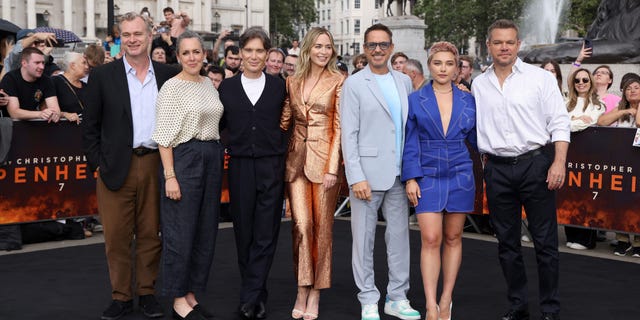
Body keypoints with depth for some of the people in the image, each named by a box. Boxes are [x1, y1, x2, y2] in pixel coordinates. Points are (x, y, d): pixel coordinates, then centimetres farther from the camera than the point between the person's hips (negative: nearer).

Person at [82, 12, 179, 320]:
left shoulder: (168, 75, 7)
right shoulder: (102, 75, 2)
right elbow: (90, 125, 3)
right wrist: (97, 164, -3)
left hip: (156, 164, 1)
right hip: (116, 167, -1)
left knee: (150, 234, 9)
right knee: (117, 236, 4)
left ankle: (146, 292, 23)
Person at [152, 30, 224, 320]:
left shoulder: (209, 84, 11)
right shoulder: (171, 87, -8)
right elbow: (164, 136, -11)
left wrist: (217, 159, 13)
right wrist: (169, 175, -17)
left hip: (212, 159, 7)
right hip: (184, 159, -7)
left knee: (206, 231, 10)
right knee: (181, 231, -1)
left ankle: (191, 294, 22)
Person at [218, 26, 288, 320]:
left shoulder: (279, 87, 4)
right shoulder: (227, 87, 6)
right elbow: (220, 124, 11)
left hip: (272, 166, -1)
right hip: (240, 166, 1)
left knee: (266, 234, -3)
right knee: (243, 233, 6)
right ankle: (258, 296, 19)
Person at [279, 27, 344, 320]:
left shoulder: (338, 81, -1)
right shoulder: (293, 81, 11)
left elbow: (339, 126, -5)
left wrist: (332, 168, -11)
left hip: (323, 157, -3)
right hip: (296, 158, 3)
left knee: (322, 226, 2)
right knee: (301, 225, -3)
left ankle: (315, 294, 12)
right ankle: (302, 292, 6)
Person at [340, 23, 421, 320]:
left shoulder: (404, 81, 11)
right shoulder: (354, 84, -2)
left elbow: (410, 125, 13)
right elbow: (349, 135, -7)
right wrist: (356, 177, -14)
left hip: (398, 174, 4)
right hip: (367, 173, -4)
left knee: (399, 236, 8)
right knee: (364, 238, 3)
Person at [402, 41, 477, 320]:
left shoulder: (467, 101, 6)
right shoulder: (415, 100, 2)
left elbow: (475, 137, 13)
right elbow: (410, 143, 1)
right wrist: (410, 178, -6)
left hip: (460, 176, 2)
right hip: (428, 177, -2)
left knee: (453, 239, 7)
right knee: (430, 239, -8)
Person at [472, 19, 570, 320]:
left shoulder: (541, 78, -1)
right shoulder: (479, 85, 8)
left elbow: (559, 123, -3)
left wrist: (559, 162, -13)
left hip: (535, 164, -3)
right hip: (497, 169, 3)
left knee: (545, 241, 1)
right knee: (507, 241, 10)